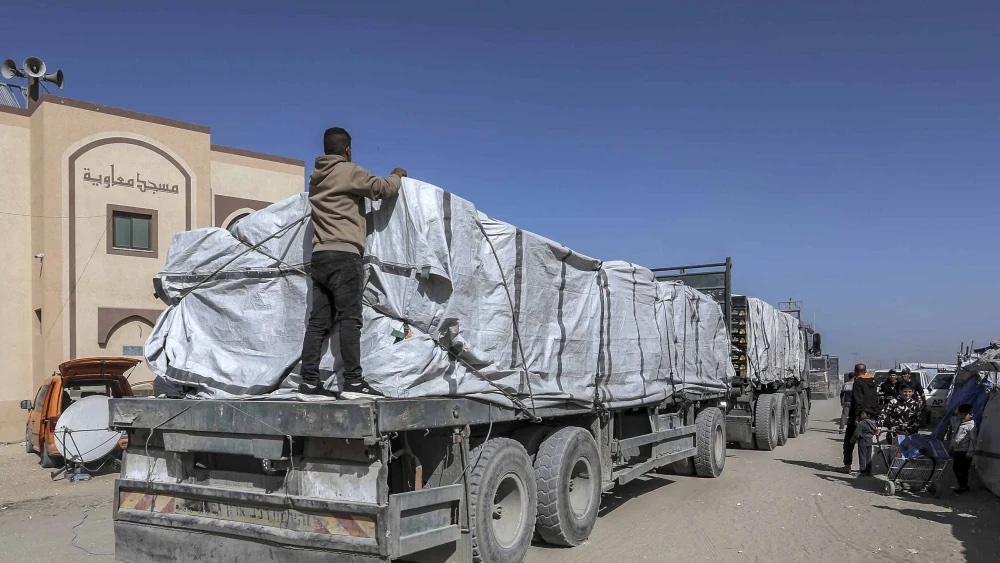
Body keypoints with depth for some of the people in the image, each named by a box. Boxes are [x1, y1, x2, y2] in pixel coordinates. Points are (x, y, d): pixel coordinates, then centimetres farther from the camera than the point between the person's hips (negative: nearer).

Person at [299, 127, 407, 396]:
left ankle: (309, 381, 1)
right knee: (349, 319, -9)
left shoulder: (316, 177, 20)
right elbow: (384, 188, -4)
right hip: (344, 255, -7)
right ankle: (353, 380, -12)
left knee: (318, 322, 4)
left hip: (319, 255, 7)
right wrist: (397, 175, 16)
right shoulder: (349, 171, -2)